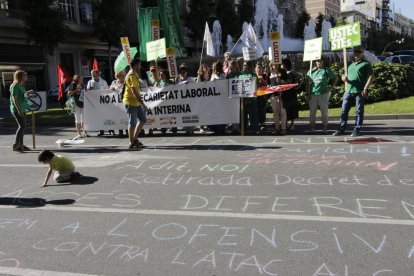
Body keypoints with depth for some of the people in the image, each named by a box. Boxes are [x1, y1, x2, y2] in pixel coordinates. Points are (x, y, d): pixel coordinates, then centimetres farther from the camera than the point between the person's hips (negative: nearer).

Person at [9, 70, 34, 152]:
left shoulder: (21, 86, 15)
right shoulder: (15, 86, -12)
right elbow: (14, 99, -18)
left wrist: (28, 92, 16)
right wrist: (19, 110, -23)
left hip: (22, 109, 9)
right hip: (16, 109, -9)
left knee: (22, 126, 11)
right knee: (22, 126, -14)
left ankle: (21, 145, 18)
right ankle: (15, 145, -13)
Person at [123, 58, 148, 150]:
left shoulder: (134, 75, 14)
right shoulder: (132, 76, -18)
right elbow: (134, 92, -25)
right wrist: (143, 104, -26)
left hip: (136, 102, 10)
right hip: (131, 102, -10)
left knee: (143, 119, 12)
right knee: (132, 123, -3)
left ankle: (135, 139, 21)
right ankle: (132, 143, 7)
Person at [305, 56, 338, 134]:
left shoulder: (327, 70, 3)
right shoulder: (312, 71, 8)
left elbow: (335, 78, 9)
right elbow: (307, 83, 8)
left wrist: (331, 87, 0)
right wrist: (308, 93, 0)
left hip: (323, 94, -2)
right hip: (313, 94, 2)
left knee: (324, 112, 4)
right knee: (312, 111, 4)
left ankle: (325, 128, 12)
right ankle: (311, 127, 10)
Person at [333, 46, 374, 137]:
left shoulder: (366, 64, 2)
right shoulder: (350, 65, 21)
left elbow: (371, 77, -5)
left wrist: (365, 89, -14)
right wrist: (344, 78, 3)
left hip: (359, 92, -6)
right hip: (348, 91, 6)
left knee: (359, 111, 1)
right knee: (344, 110, 3)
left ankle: (357, 129, 7)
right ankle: (341, 129, 8)